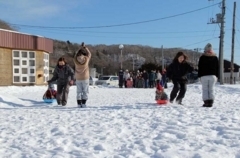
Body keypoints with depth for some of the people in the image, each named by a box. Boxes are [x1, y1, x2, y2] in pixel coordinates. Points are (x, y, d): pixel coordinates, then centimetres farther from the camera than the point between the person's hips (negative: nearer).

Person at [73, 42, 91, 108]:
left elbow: (76, 55, 10)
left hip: (78, 79, 2)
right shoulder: (86, 59, -18)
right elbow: (89, 54, 4)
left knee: (79, 92, 7)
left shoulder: (75, 60, -14)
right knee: (85, 91, 5)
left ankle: (79, 104, 3)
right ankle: (83, 104, -2)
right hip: (85, 78, -2)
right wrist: (84, 47, 11)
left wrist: (81, 48, 11)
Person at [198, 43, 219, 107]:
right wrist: (217, 76, 15)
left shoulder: (202, 57, 0)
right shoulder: (215, 57, 10)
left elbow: (200, 67, -1)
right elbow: (217, 67, 11)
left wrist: (200, 76, 3)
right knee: (211, 89, 4)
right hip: (213, 75, 3)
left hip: (204, 76, -2)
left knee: (205, 89, 0)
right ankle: (211, 102, -1)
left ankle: (206, 102, -6)